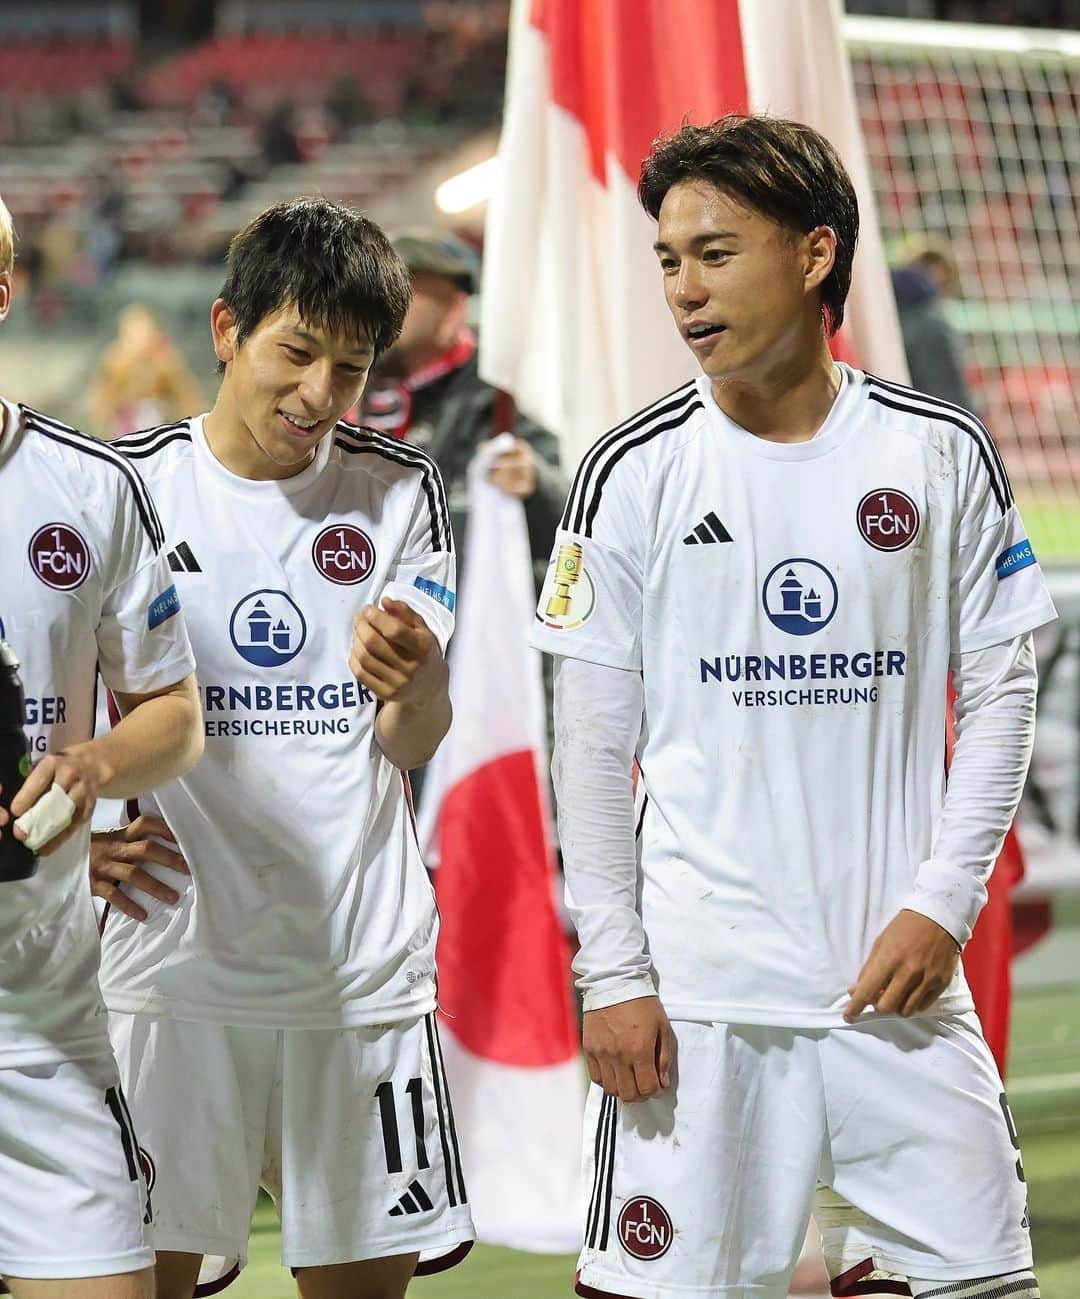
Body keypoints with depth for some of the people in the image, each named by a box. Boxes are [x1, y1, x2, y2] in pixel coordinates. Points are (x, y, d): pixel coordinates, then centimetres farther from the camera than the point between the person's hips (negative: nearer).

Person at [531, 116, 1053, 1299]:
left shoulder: (942, 454, 4)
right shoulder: (634, 472, 1)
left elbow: (1001, 689, 8)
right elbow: (590, 745, 2)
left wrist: (943, 902, -3)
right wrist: (611, 974, -4)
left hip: (897, 977, 1)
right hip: (695, 985, -1)